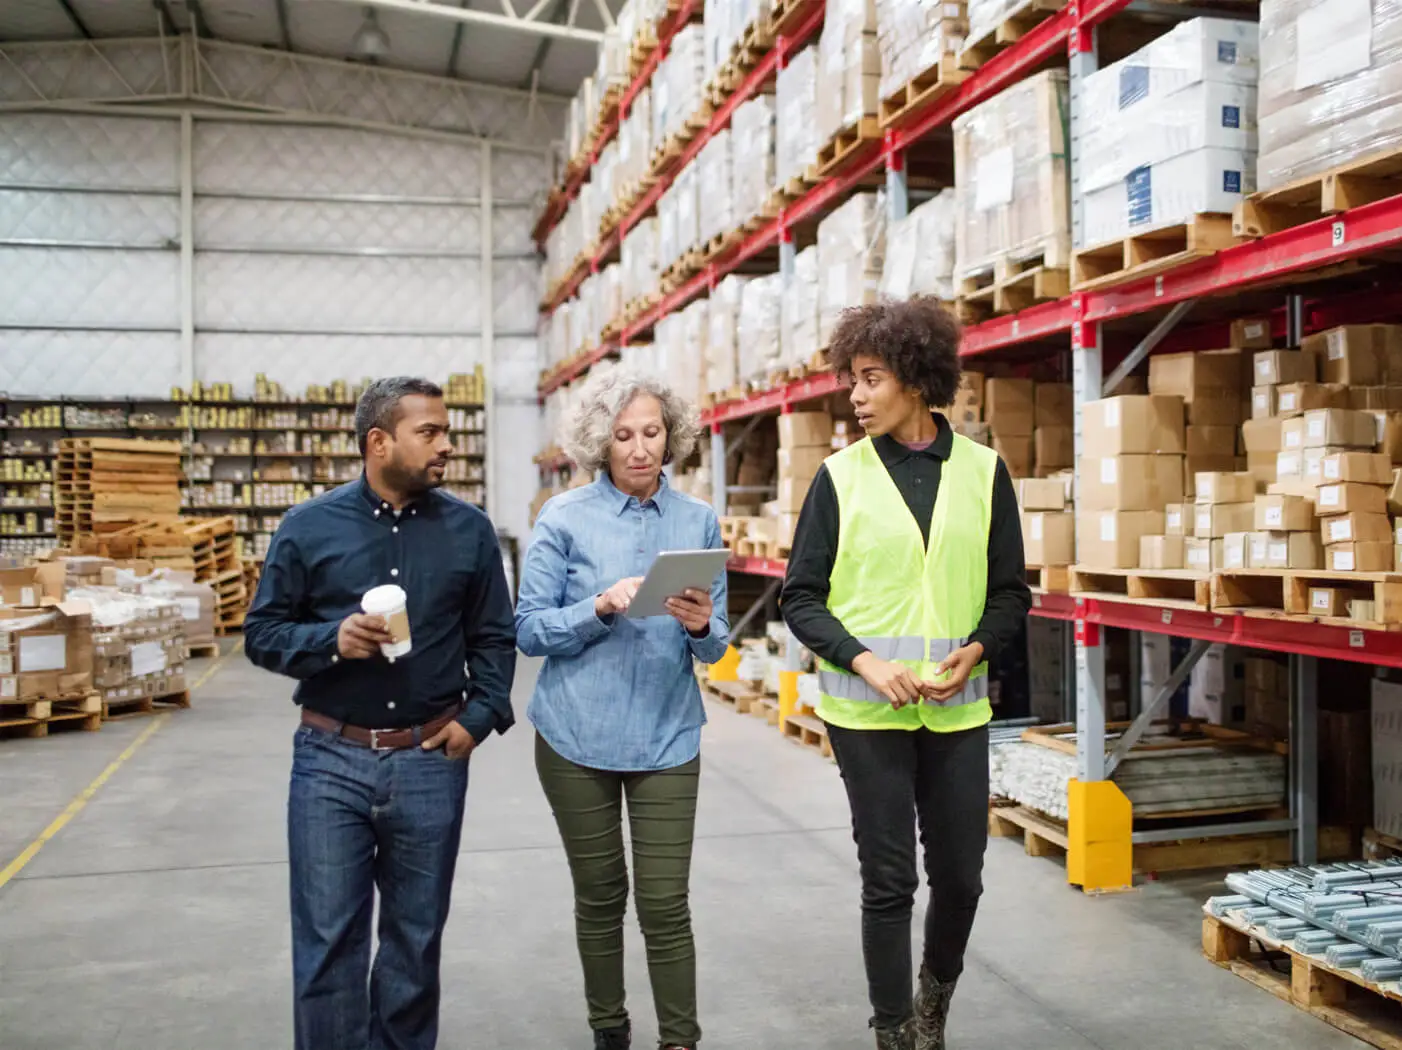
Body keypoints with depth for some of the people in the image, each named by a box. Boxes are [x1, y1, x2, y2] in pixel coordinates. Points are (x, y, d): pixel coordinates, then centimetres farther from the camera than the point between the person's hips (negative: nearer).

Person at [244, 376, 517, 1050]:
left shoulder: (469, 529, 3)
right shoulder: (308, 526, -1)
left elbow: (493, 638, 8)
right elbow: (262, 632, 1)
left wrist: (480, 716, -6)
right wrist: (331, 639, -17)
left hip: (431, 761, 2)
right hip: (331, 759, -1)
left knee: (416, 939, 14)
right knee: (327, 942, 5)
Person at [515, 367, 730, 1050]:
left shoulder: (698, 522, 2)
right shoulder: (565, 518, -4)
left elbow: (714, 645, 5)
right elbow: (529, 630, -5)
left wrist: (702, 626, -18)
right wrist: (601, 607, -21)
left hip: (667, 736, 1)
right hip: (577, 736, -1)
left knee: (665, 904, -1)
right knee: (599, 897, 12)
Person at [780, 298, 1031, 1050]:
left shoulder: (982, 471, 2)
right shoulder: (841, 476, -1)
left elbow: (1010, 591, 6)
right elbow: (800, 595, -1)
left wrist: (974, 652, -12)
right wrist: (864, 661, -15)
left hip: (957, 707, 2)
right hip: (867, 709, -1)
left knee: (960, 872, 10)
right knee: (889, 879, 5)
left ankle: (937, 988, 40)